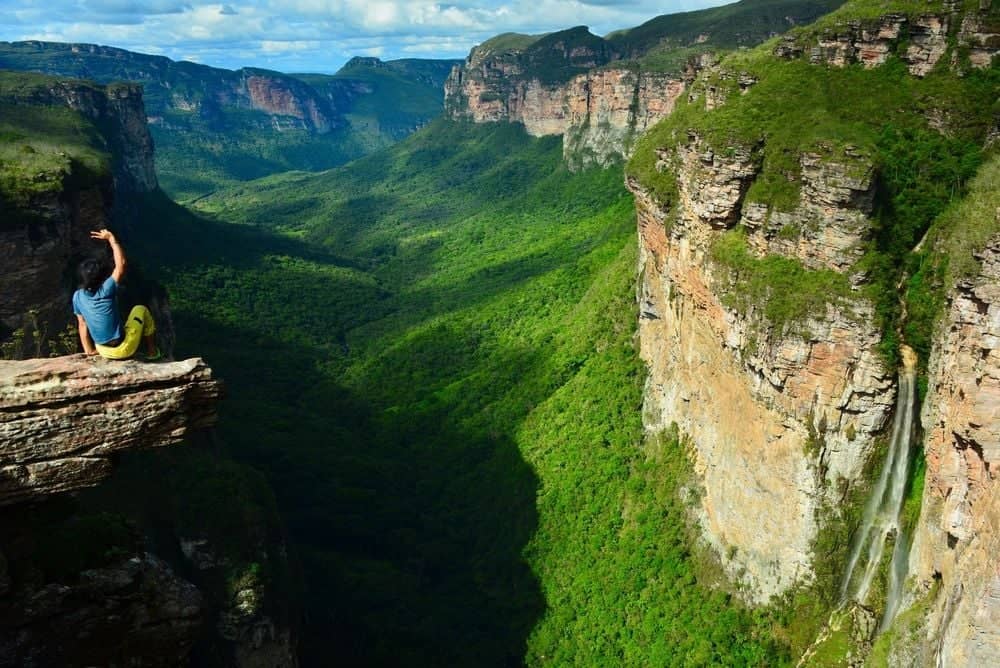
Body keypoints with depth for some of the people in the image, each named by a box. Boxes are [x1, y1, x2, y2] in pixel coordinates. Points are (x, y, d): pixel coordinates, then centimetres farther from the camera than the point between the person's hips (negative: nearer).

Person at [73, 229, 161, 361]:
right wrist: (111, 238, -8)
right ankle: (152, 352, 24)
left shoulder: (77, 297, -6)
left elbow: (82, 324, 2)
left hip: (104, 352, 5)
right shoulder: (106, 290, -22)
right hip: (123, 349, -5)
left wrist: (89, 351, 12)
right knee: (141, 310, 19)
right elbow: (121, 263, -16)